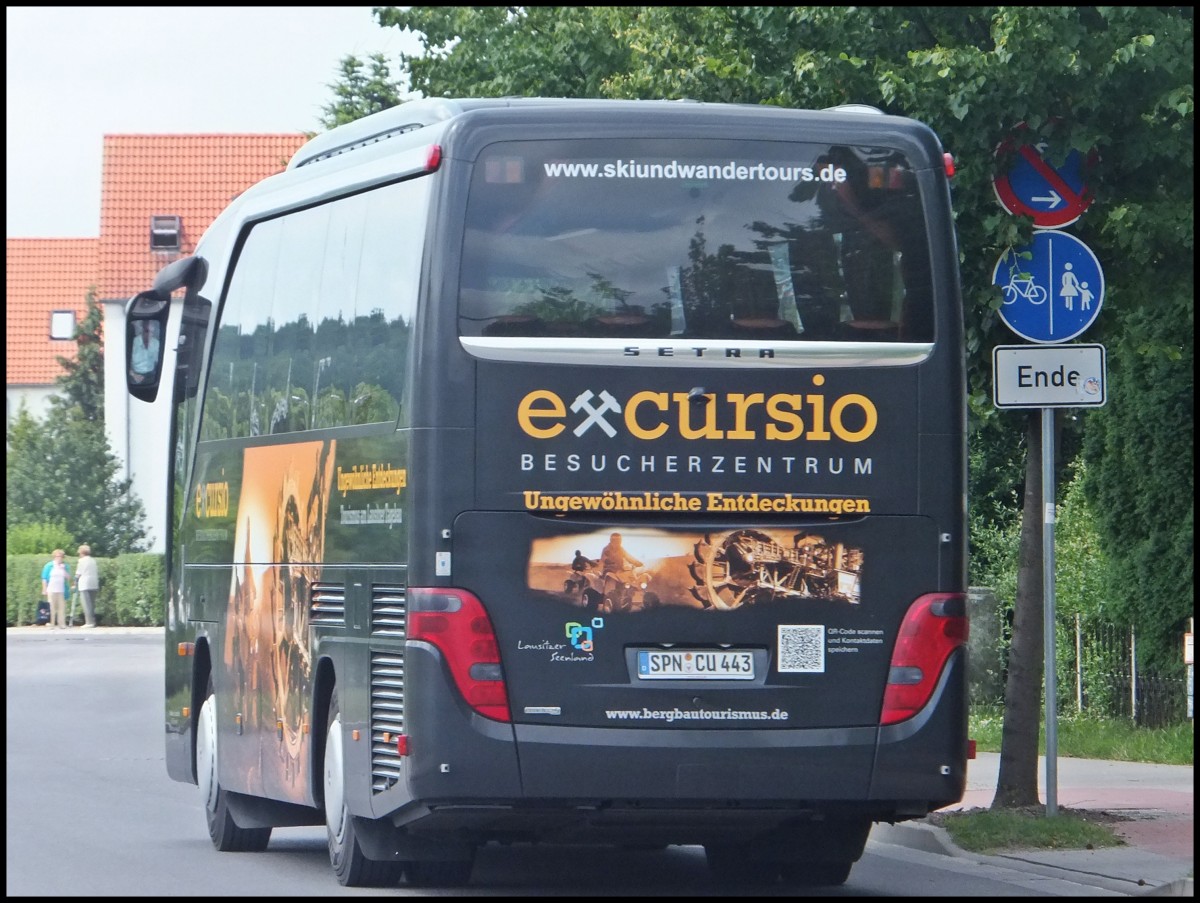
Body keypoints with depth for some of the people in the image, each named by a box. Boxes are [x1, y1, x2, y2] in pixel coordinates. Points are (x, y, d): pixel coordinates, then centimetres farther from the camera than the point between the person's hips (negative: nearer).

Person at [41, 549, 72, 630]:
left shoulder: (64, 566, 12)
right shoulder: (49, 566, 3)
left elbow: (68, 578, 8)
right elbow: (44, 579, 2)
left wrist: (64, 570, -6)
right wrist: (44, 590, -4)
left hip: (61, 591, 2)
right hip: (51, 590, -2)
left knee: (61, 607, -4)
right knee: (52, 608, -3)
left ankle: (61, 623, -3)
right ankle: (52, 624, -2)